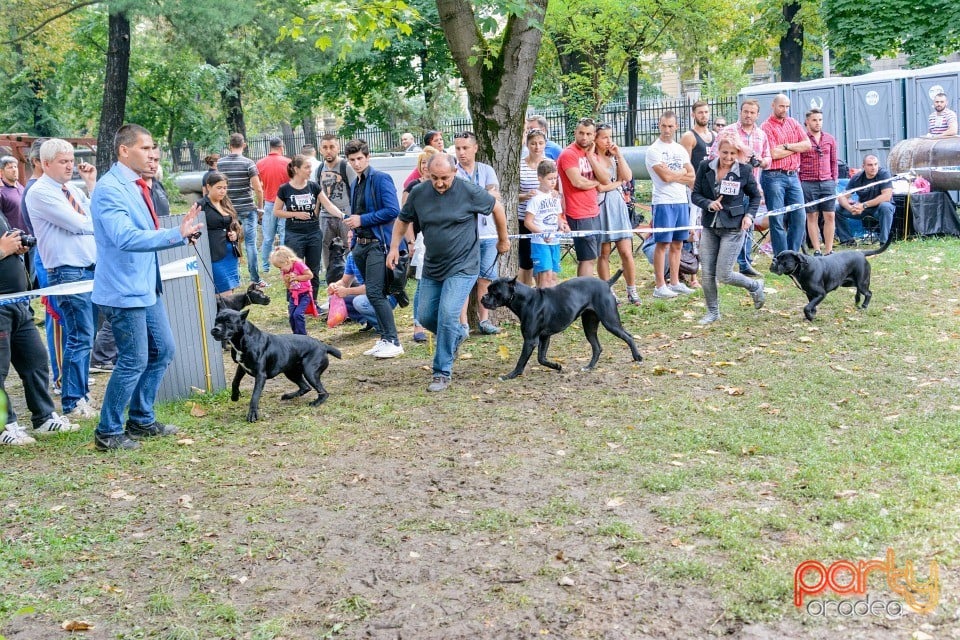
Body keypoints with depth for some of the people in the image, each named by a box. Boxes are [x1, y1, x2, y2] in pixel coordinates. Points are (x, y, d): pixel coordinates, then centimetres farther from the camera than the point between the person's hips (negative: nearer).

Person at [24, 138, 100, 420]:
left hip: (91, 269, 8)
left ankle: (81, 393, 22)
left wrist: (92, 184, 8)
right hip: (68, 272, -8)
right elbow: (76, 223, -17)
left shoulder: (73, 191, 16)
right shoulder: (40, 192, -9)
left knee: (83, 338, 13)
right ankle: (73, 404, -1)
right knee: (80, 339, -8)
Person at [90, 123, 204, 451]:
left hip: (146, 288, 10)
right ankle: (108, 432, 12)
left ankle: (141, 421, 29)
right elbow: (125, 238, -32)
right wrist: (176, 234, -39)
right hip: (124, 291, -10)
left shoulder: (136, 186, 12)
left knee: (162, 351, 16)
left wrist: (183, 230, 7)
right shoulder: (110, 189, -19)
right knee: (134, 361, -3)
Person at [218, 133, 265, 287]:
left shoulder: (219, 163, 4)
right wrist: (260, 207, 3)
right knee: (250, 242, 0)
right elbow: (258, 189, -10)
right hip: (247, 208, -3)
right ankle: (255, 279, 0)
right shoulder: (248, 163, -7)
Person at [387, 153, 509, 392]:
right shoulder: (419, 193, -3)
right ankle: (457, 335, 40)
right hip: (432, 267, 5)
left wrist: (503, 240, 12)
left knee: (447, 315, -18)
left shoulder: (469, 191, -13)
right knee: (425, 316, 10)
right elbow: (403, 220, 13)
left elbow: (497, 208, 3)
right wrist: (394, 247, 0)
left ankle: (443, 372, -7)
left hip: (462, 267, -5)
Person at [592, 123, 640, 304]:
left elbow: (628, 177, 0)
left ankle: (632, 291, 8)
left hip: (618, 205, 4)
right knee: (604, 253, 3)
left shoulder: (614, 157, 14)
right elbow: (604, 181, -18)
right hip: (601, 206, -4)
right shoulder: (591, 158, -5)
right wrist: (618, 182, -7)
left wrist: (619, 155, -4)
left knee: (626, 252, -1)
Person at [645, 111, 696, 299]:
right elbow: (665, 176, -16)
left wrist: (674, 175, -9)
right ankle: (660, 286, 0)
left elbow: (693, 177, 7)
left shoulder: (680, 149, 14)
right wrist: (683, 172, -1)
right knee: (663, 244, -4)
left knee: (677, 244, 10)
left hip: (682, 201, 6)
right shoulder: (654, 150, -5)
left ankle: (675, 283, 17)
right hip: (664, 202, -6)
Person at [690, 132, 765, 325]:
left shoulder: (744, 170, -6)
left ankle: (755, 286, 23)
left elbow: (755, 196, 8)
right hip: (710, 226, 3)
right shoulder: (705, 167, -2)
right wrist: (709, 204, -17)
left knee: (724, 275, -6)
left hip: (733, 227, -3)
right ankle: (712, 312, 21)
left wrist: (749, 215, -7)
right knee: (707, 273, 3)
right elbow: (695, 194, 2)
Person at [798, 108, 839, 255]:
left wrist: (834, 180, 10)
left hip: (827, 183, 3)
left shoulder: (830, 139, 11)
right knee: (812, 217, 3)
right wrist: (799, 183, -5)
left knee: (829, 216, 1)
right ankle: (817, 251, 8)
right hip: (808, 184, -3)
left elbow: (833, 161, 16)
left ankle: (829, 251, 6)